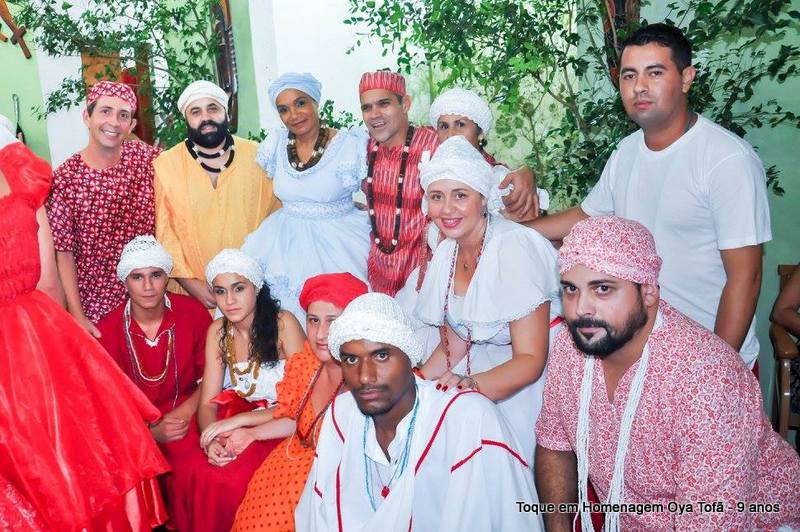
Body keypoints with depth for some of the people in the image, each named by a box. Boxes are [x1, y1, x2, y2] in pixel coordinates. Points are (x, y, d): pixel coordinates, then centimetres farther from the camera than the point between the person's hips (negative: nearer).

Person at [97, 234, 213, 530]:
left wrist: (185, 411, -15)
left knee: (188, 466, -27)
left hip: (184, 413, 0)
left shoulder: (193, 313, -6)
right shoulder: (107, 331, -7)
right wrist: (150, 432, -16)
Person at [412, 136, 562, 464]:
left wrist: (469, 385, -38)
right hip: (481, 369, 6)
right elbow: (453, 344, 7)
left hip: (532, 377, -6)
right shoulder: (446, 252, 1)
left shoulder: (515, 248, -21)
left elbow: (530, 360, -22)